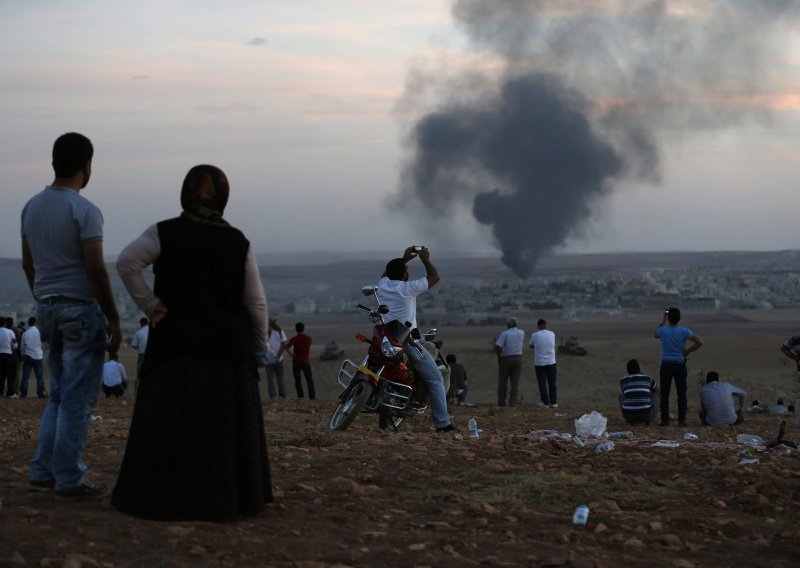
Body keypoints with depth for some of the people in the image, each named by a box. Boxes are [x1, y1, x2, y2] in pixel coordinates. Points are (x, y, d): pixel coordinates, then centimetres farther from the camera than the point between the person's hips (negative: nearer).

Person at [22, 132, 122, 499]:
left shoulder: (32, 206, 8)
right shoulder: (84, 211, -14)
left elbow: (28, 263, 14)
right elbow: (96, 270, -16)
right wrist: (113, 319, -11)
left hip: (47, 308, 8)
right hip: (80, 310, -8)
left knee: (59, 394, 17)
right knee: (78, 399, -2)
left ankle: (43, 471, 17)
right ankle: (69, 480, 1)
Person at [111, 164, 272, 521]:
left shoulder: (165, 233, -4)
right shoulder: (239, 242, 1)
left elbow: (127, 261, -17)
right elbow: (255, 301, 2)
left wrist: (149, 304, -9)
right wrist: (260, 345, 11)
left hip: (177, 344, -2)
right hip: (229, 347, 2)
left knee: (172, 422, 0)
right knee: (226, 423, 9)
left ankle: (166, 498, -2)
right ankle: (234, 497, 11)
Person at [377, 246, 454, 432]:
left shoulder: (383, 286, 3)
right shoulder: (408, 288, -12)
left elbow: (388, 273, 29)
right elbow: (434, 277, 0)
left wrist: (404, 259, 28)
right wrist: (426, 260, 12)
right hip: (408, 343, -7)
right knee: (435, 380, 1)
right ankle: (442, 423, -5)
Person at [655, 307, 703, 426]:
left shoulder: (663, 330, -7)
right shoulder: (684, 331, -5)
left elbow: (656, 335, 18)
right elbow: (699, 343, -9)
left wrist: (663, 322, 23)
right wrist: (687, 351, 2)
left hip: (666, 365, -1)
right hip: (680, 365, 1)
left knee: (664, 394, 5)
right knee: (681, 394, 6)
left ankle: (665, 420, 2)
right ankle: (681, 420, 3)